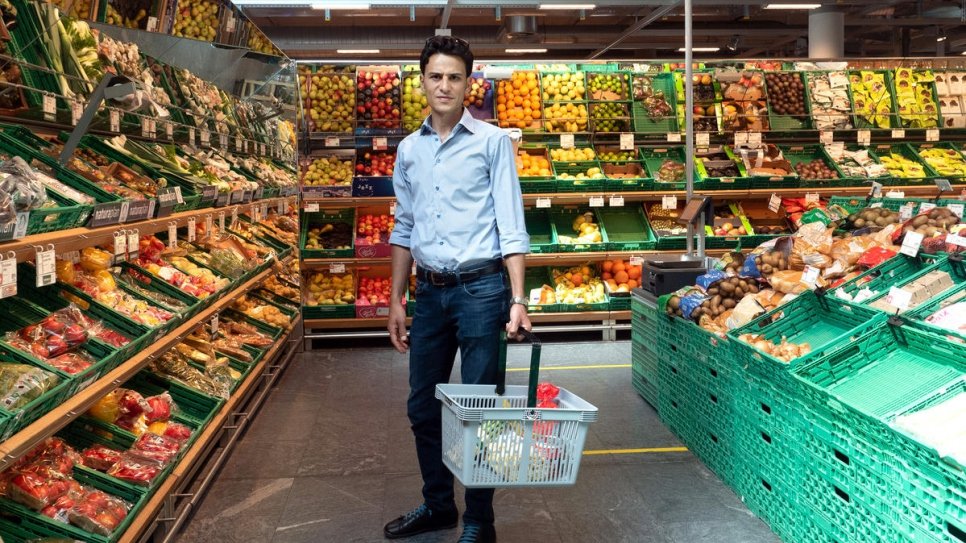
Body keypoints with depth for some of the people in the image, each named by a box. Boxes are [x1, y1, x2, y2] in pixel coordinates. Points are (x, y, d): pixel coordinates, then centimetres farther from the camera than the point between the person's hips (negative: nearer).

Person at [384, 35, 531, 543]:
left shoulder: (492, 141, -3)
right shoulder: (409, 149, 10)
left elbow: (511, 224, -6)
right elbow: (404, 229, 15)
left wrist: (517, 299, -14)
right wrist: (396, 300, 12)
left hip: (480, 289, -5)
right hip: (429, 291, 5)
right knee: (423, 406, 13)